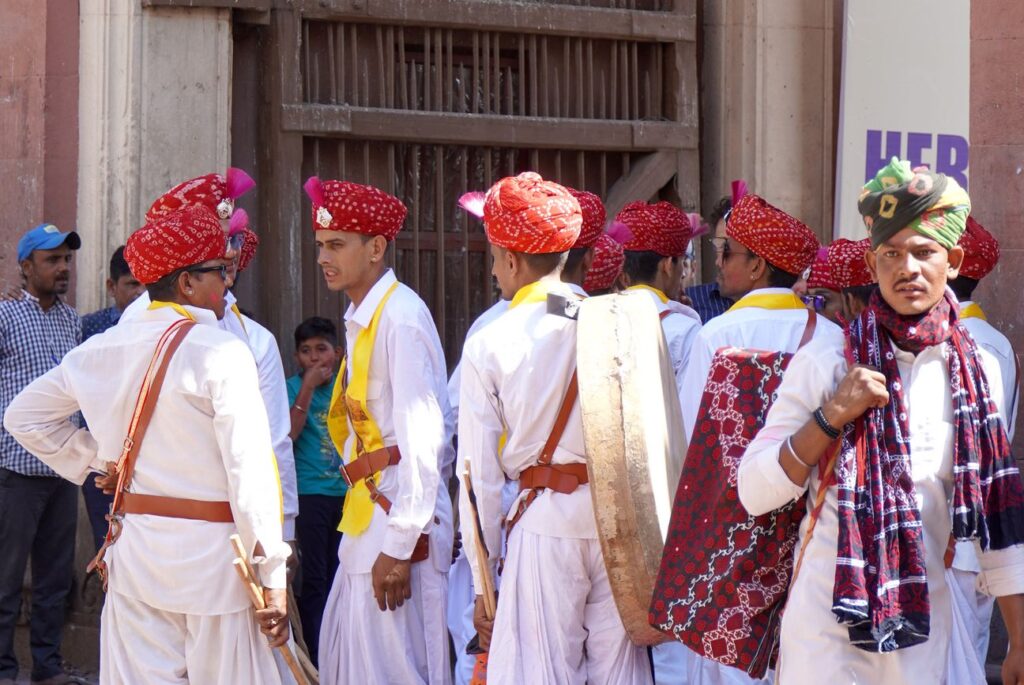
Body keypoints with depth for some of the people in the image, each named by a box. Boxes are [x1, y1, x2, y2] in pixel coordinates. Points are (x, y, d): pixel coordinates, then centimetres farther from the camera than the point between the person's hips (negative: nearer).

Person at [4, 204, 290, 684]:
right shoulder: (221, 353, -12)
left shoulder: (103, 349, 6)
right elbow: (251, 474, -15)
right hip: (209, 552, -6)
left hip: (132, 553, 6)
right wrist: (272, 578, -12)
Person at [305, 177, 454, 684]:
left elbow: (423, 438, -19)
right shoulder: (359, 318, 13)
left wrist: (398, 546, -20)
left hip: (399, 520, -9)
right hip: (366, 516, 9)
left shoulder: (400, 317, -15)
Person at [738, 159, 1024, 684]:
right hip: (830, 618, -3)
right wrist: (833, 416, -20)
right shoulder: (827, 358, -6)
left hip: (927, 619, 3)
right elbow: (754, 493, -9)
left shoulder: (978, 370, 4)